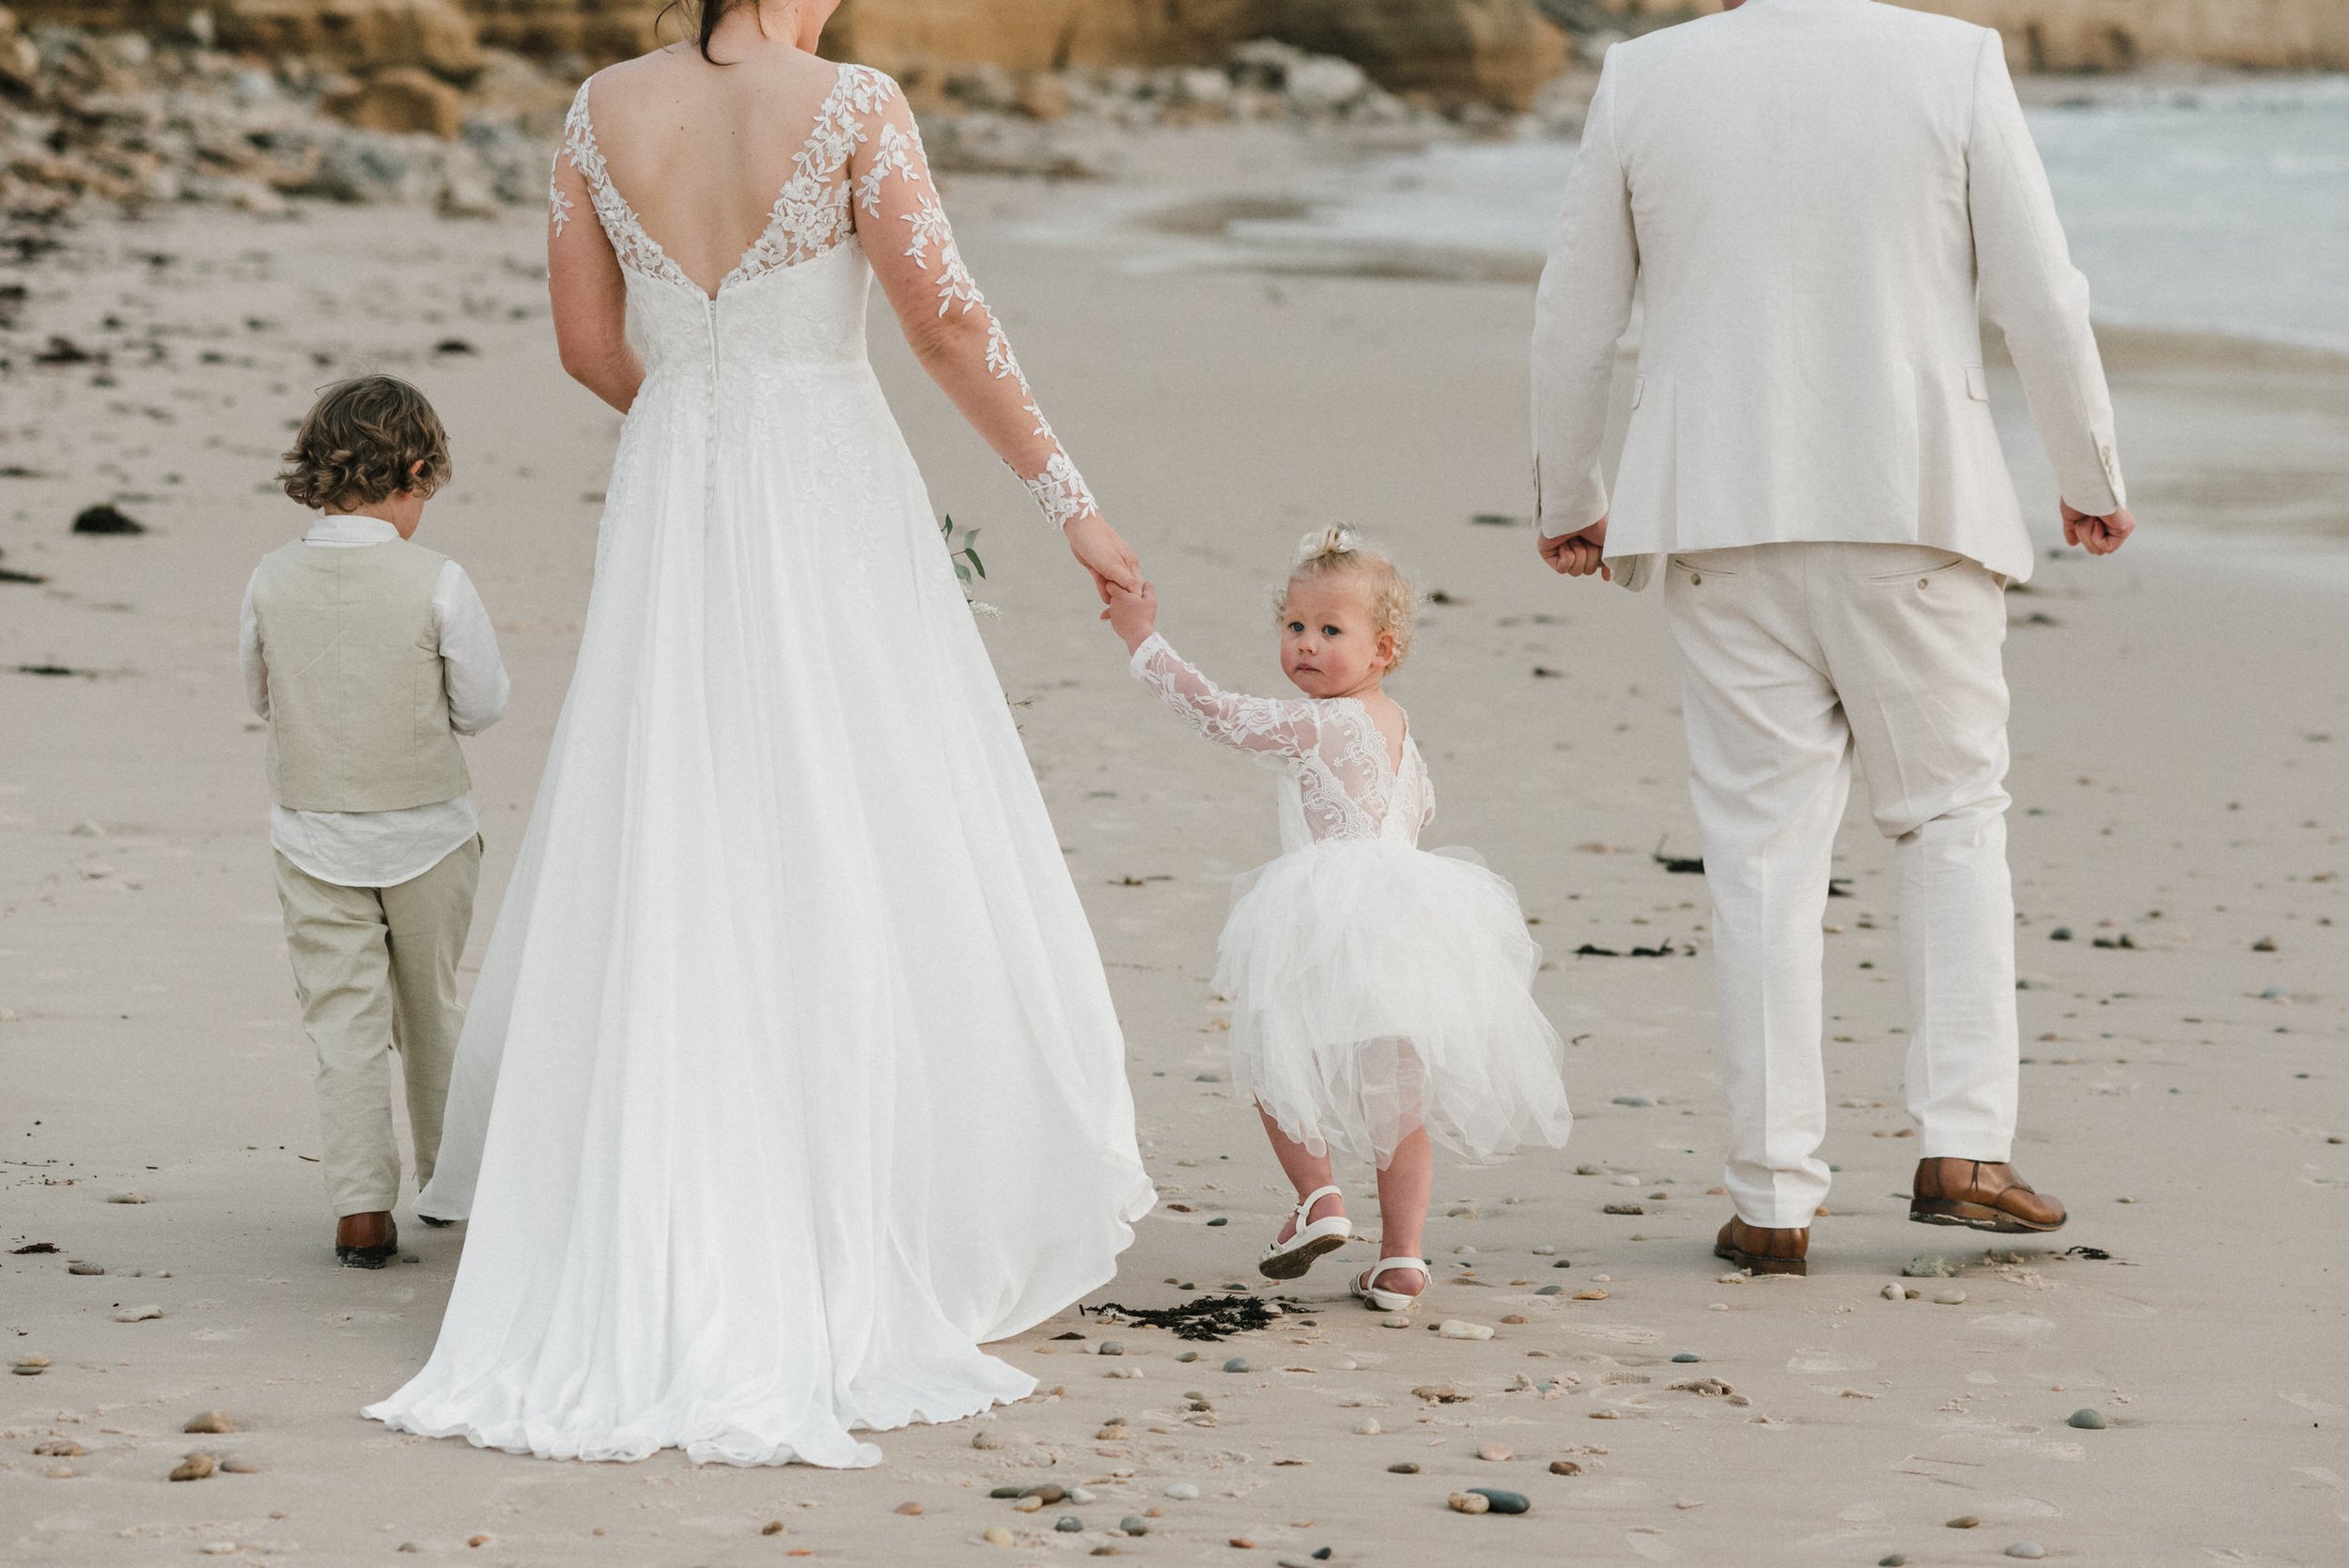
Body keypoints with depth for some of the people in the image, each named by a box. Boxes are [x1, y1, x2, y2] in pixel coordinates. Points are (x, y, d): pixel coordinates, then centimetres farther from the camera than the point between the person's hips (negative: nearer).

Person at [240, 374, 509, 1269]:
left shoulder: (272, 580, -7)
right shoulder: (436, 583, -15)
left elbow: (260, 694, 6)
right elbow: (482, 706, -9)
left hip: (313, 835, 1)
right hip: (428, 832, -1)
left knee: (342, 1018, 4)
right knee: (433, 1010, 17)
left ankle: (362, 1204, -3)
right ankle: (450, 1180, 32)